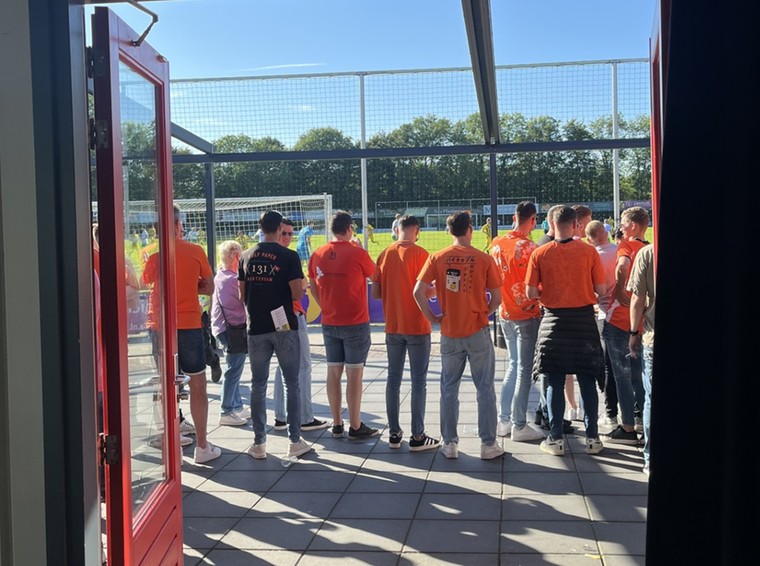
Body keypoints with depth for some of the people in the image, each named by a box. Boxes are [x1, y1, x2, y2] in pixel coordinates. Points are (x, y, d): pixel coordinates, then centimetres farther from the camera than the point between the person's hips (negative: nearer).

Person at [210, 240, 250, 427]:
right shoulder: (233, 279, -18)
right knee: (233, 371, -3)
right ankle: (226, 412, 2)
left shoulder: (218, 278, 11)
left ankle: (237, 407, 27)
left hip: (222, 328, 10)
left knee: (233, 371, 18)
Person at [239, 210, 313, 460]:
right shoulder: (289, 256, -8)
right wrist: (302, 286, 9)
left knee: (258, 386, 10)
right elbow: (297, 294, -12)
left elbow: (242, 295, 8)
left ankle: (259, 444, 13)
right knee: (292, 385, 6)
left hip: (256, 329, 3)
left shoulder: (246, 257, 5)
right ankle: (295, 442, 9)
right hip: (284, 327, -3)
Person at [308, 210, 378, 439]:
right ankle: (355, 426, 7)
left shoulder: (317, 255, 2)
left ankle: (337, 424, 17)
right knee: (354, 374, 1)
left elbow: (313, 289, 10)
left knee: (333, 372, 10)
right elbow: (375, 274, 4)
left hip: (329, 323, 5)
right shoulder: (357, 253, -12)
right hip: (355, 323, -5)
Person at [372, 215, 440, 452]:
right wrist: (434, 290, 6)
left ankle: (394, 433, 19)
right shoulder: (419, 253, -11)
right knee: (418, 381, 2)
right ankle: (417, 437, 4)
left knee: (393, 379, 13)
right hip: (417, 327, -4)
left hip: (393, 327, 5)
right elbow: (426, 291, -15)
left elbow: (375, 293, 4)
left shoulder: (384, 254, 2)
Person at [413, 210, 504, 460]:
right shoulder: (484, 259, -6)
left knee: (449, 389, 13)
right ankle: (488, 444, 13)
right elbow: (496, 298, -5)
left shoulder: (437, 258, -3)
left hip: (450, 333, 2)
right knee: (485, 389, 8)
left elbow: (418, 292, -9)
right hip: (478, 332, -2)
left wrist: (431, 316, 2)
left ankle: (450, 444, 18)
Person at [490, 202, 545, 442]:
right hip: (527, 315, -6)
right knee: (524, 369, 2)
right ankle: (519, 426, 7)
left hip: (505, 314, 6)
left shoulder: (497, 244, 2)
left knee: (513, 364, 18)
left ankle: (504, 420, 20)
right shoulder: (529, 247, -17)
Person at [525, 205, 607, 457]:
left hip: (554, 321, 0)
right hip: (584, 320, 1)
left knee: (555, 383, 7)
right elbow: (600, 290, -3)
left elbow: (531, 293, -7)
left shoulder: (539, 254, -7)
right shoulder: (589, 251, -6)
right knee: (587, 381, 10)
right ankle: (592, 438, 14)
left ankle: (556, 439, 9)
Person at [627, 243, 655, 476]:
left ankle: (651, 459, 13)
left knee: (651, 399, 8)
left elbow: (638, 300, -6)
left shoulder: (647, 253, -8)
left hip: (652, 338, -1)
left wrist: (634, 332, 6)